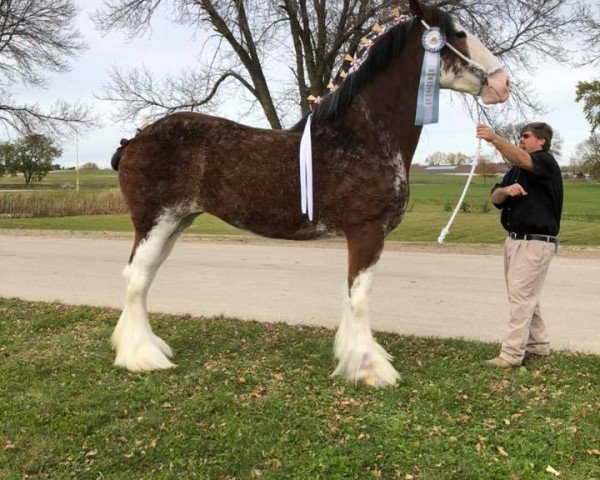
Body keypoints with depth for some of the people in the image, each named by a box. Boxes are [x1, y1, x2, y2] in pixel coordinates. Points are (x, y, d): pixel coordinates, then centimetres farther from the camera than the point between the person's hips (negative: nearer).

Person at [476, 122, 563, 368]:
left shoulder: (546, 162, -7)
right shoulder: (515, 171, 19)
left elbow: (521, 160, -30)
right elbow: (495, 198, 6)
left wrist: (494, 138, -40)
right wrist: (506, 190, -17)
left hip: (535, 243, -9)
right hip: (514, 239, 9)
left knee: (521, 297, -11)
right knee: (526, 297, 14)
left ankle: (511, 354, -10)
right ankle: (538, 345, 25)